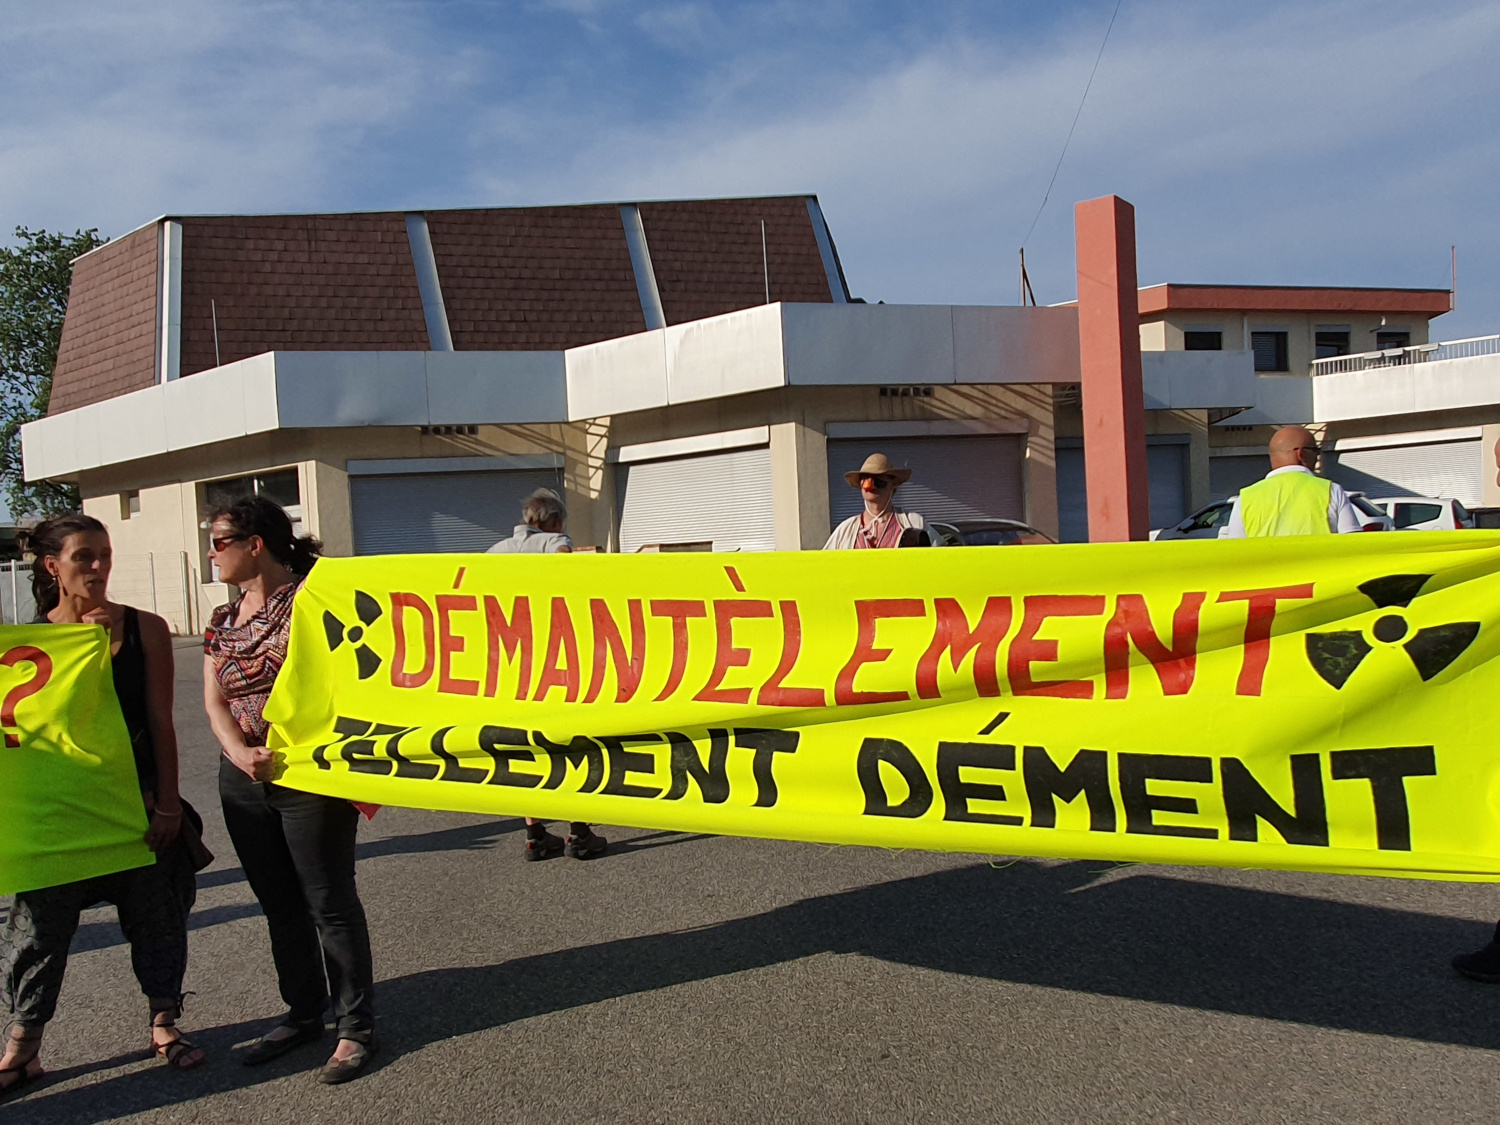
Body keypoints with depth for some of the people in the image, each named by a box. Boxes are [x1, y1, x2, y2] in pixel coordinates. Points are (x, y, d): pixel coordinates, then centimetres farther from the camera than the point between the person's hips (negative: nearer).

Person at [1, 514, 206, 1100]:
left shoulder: (144, 629, -3)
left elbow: (159, 721, -2)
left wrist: (168, 804, -5)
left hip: (139, 799, 0)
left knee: (155, 914, 10)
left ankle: (164, 1024, 28)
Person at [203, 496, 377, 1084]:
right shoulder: (222, 621, 11)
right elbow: (215, 702, 3)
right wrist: (241, 753, -15)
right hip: (244, 780, 7)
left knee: (330, 903, 1)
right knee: (280, 904, 16)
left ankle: (356, 1027, 12)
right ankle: (302, 1013, 30)